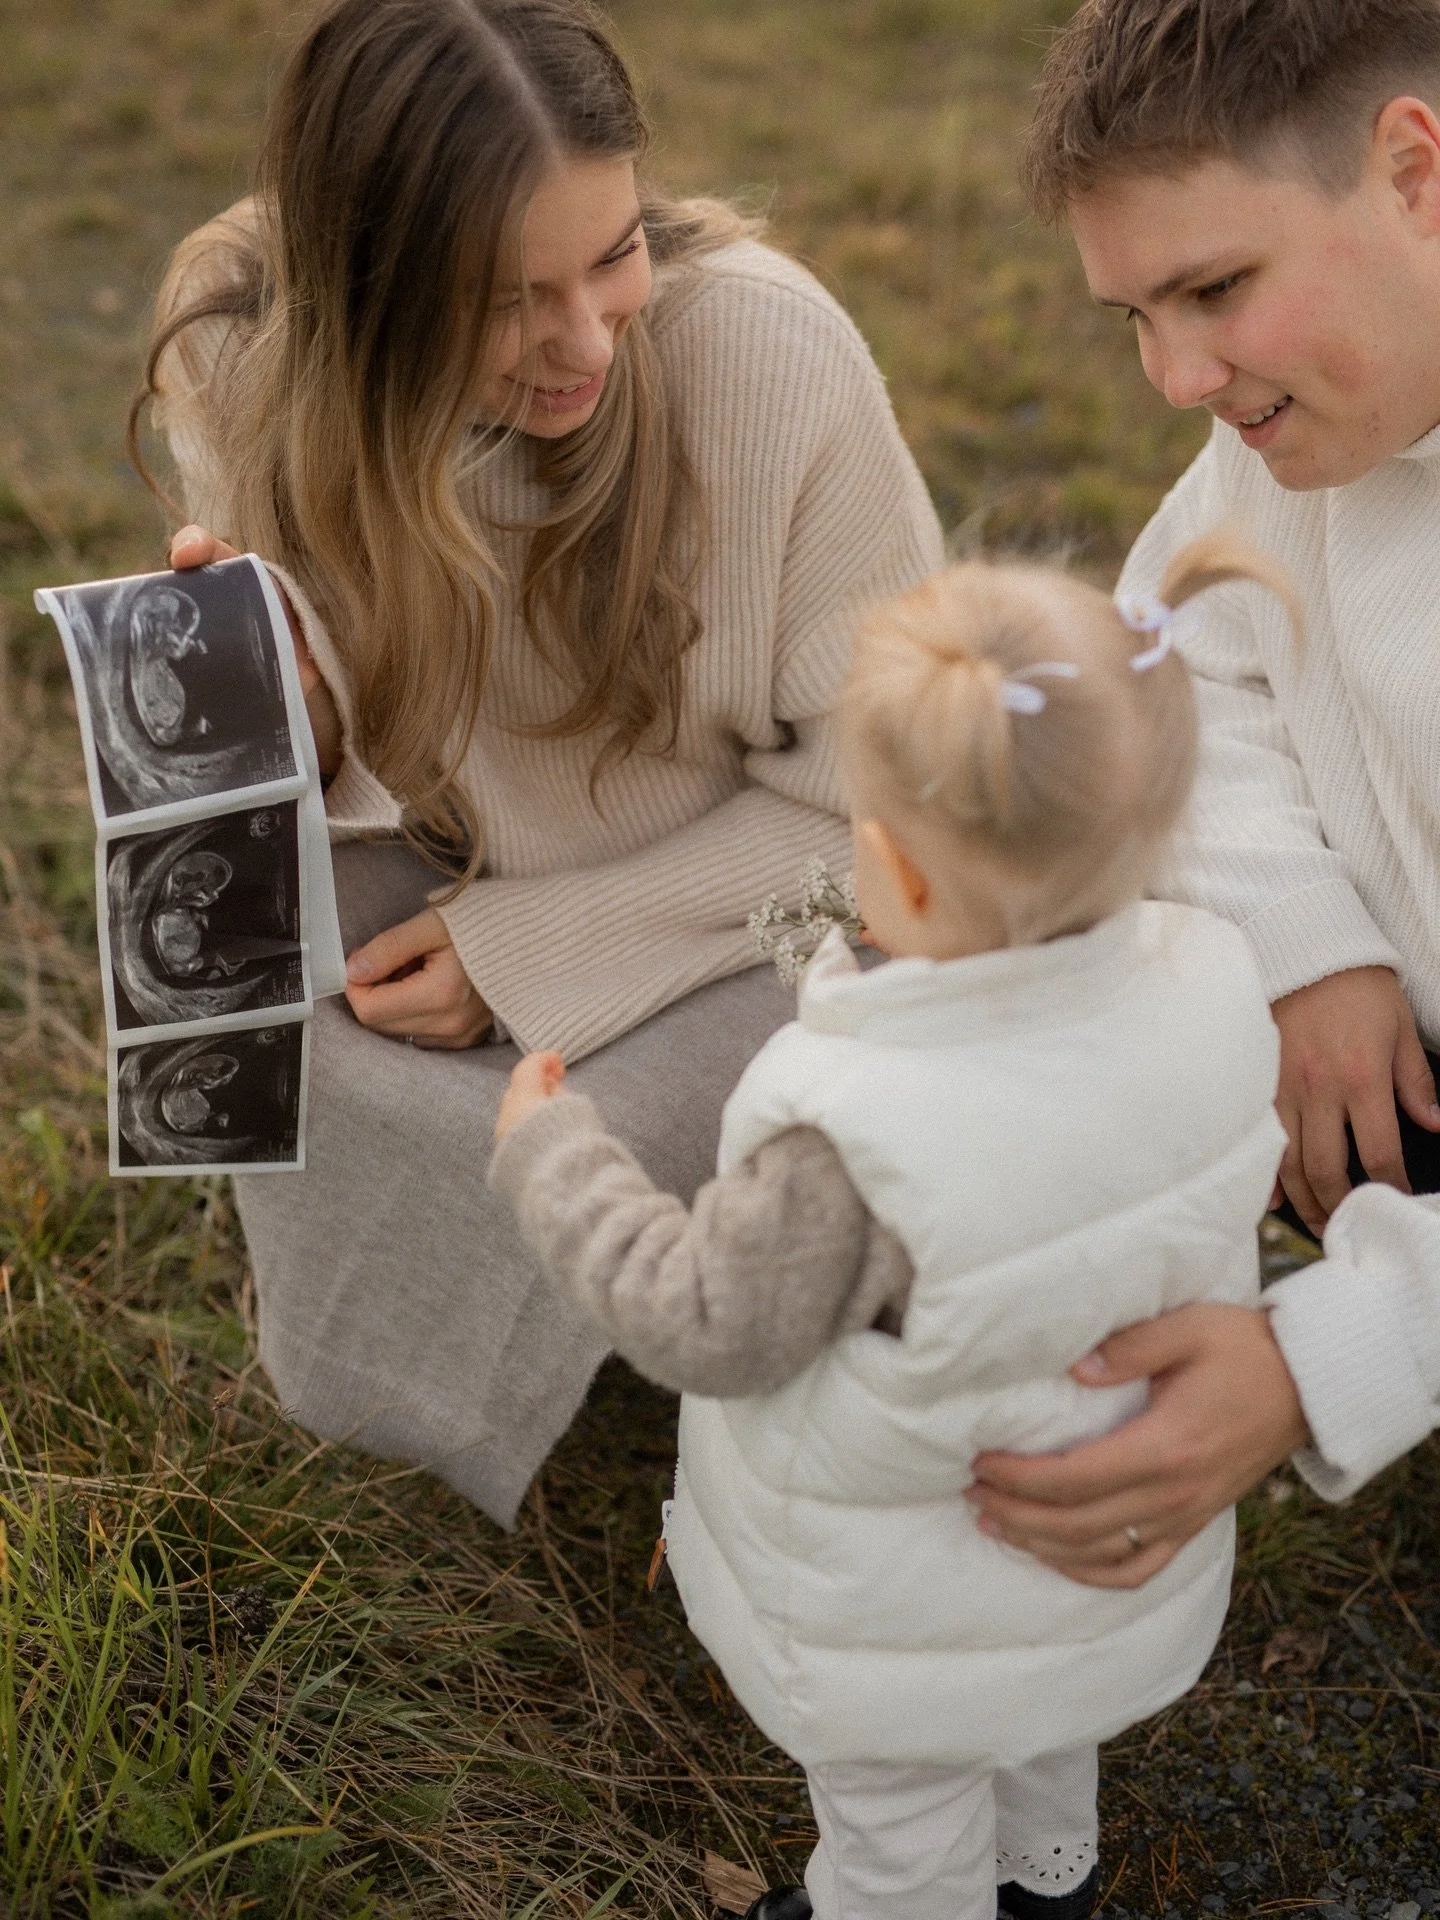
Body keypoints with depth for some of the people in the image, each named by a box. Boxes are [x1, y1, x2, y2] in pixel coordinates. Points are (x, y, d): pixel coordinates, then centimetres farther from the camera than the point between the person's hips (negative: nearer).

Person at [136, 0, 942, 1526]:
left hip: (774, 898, -3)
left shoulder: (765, 347, -30)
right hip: (468, 858, 3)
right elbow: (330, 764, -7)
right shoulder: (249, 357, -19)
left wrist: (534, 951, -21)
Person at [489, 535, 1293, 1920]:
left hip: (904, 1598, -6)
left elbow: (710, 1330, -25)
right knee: (1035, 1722, 38)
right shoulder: (1206, 991, -24)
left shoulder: (854, 1142, -42)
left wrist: (548, 1155, -13)